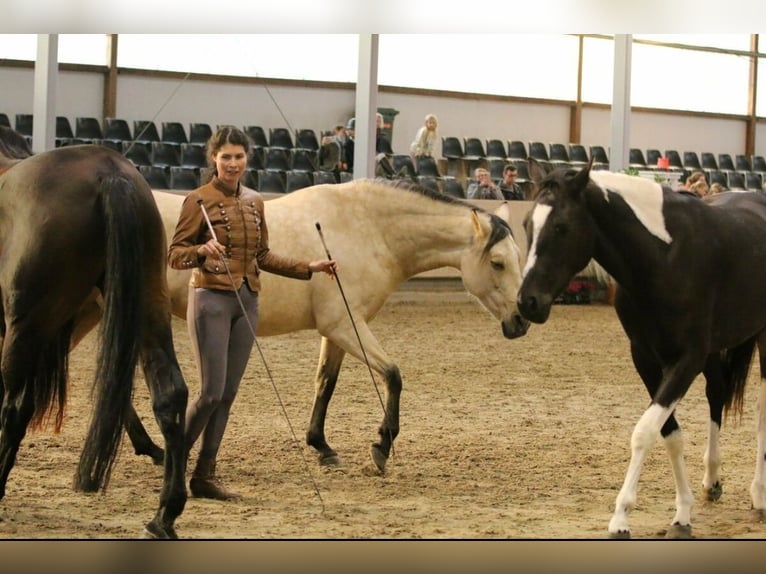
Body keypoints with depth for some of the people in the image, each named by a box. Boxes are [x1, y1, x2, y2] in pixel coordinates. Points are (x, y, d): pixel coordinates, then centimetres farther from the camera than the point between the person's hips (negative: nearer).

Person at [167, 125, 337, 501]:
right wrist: (203, 250, -29)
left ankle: (205, 475, 13)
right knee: (211, 392, -9)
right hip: (211, 299, -6)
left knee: (228, 394, 6)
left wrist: (308, 268, 11)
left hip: (247, 301, 6)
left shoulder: (254, 202, 11)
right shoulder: (198, 201, -7)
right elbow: (174, 255, -10)